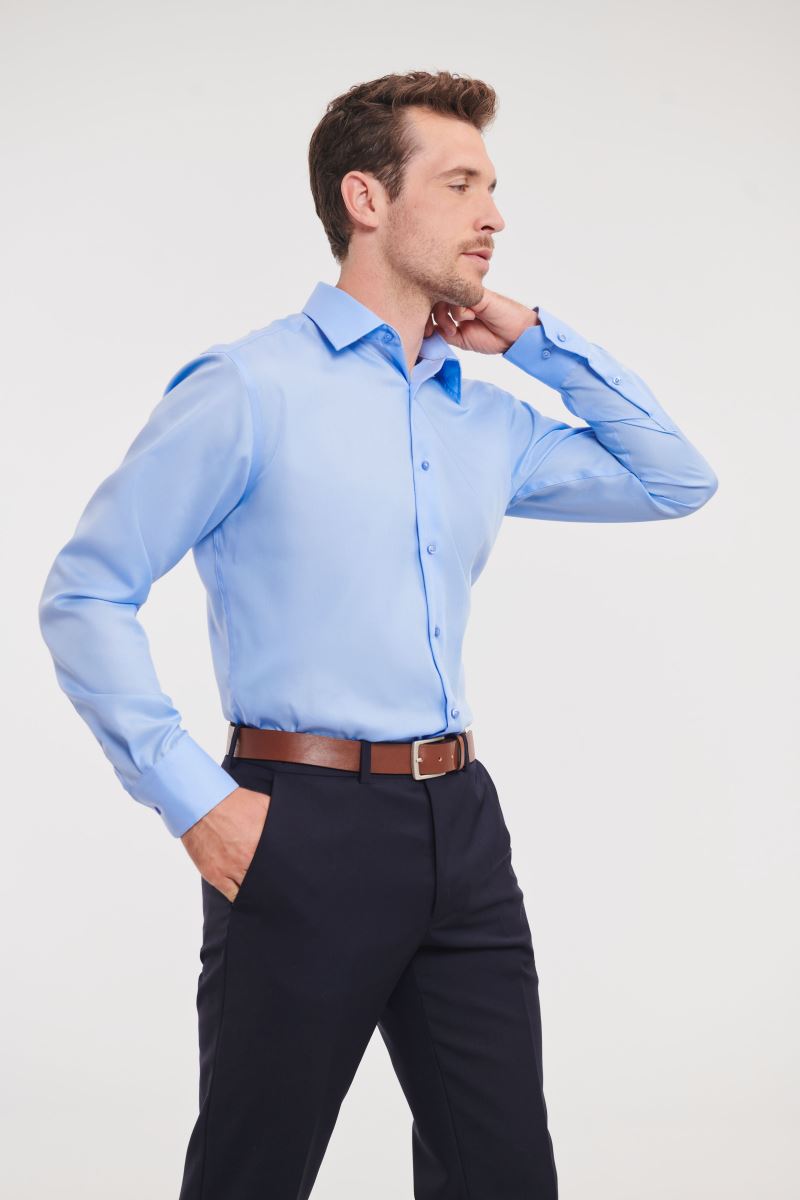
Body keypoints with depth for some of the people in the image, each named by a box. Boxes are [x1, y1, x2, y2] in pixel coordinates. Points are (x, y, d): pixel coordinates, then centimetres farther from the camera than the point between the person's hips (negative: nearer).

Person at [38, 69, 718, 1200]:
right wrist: (192, 798, -13)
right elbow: (84, 595, -7)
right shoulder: (248, 389, -7)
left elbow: (678, 481, 18)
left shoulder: (488, 417, 13)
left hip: (460, 823, 6)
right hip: (307, 829, -6)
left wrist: (538, 337, 9)